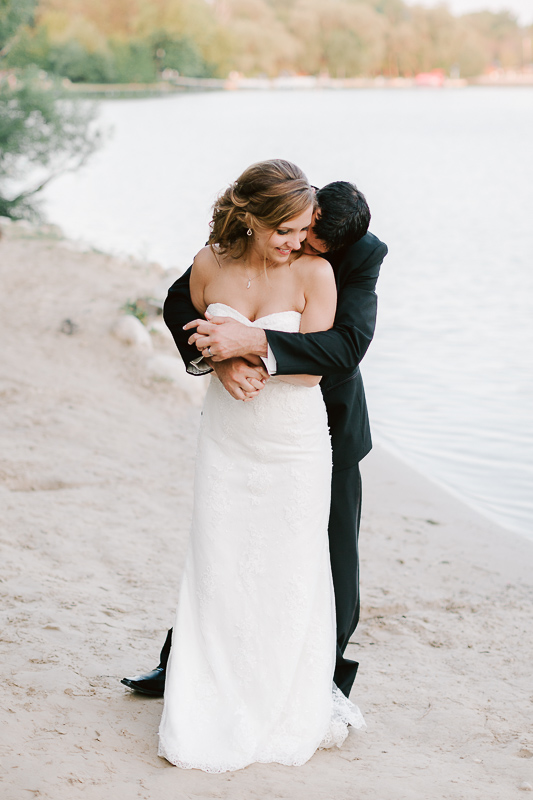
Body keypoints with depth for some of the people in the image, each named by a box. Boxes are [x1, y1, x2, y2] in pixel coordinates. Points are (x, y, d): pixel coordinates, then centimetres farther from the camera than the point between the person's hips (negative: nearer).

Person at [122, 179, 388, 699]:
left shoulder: (365, 256, -23)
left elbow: (350, 345, -34)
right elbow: (180, 300, -16)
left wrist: (254, 341, -44)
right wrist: (221, 359, -35)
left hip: (326, 425, -2)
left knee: (331, 556, 7)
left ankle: (326, 682, 26)